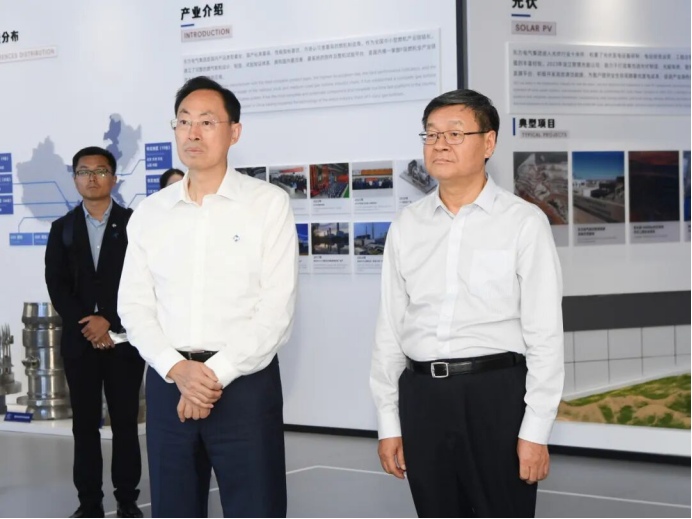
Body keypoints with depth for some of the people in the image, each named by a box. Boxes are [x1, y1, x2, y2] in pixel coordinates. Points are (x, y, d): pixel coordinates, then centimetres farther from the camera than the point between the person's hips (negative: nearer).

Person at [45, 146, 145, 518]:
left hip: (123, 339, -2)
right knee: (85, 424, 5)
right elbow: (57, 285, 3)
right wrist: (87, 325, -10)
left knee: (125, 422, 3)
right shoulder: (62, 228, 10)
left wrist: (109, 322, -13)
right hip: (79, 340, 2)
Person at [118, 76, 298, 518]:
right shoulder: (150, 212, 9)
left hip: (245, 382, -3)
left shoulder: (269, 203, -2)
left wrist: (217, 373, -13)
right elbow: (135, 305, 5)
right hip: (168, 383, 4)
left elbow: (277, 308, -8)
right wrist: (177, 369, -10)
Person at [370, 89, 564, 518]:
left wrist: (536, 431, -9)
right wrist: (388, 423, 8)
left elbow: (545, 334, -6)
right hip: (421, 394, 4)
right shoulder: (407, 226, 8)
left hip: (496, 392, -4)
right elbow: (389, 329, 10)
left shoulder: (524, 223, -4)